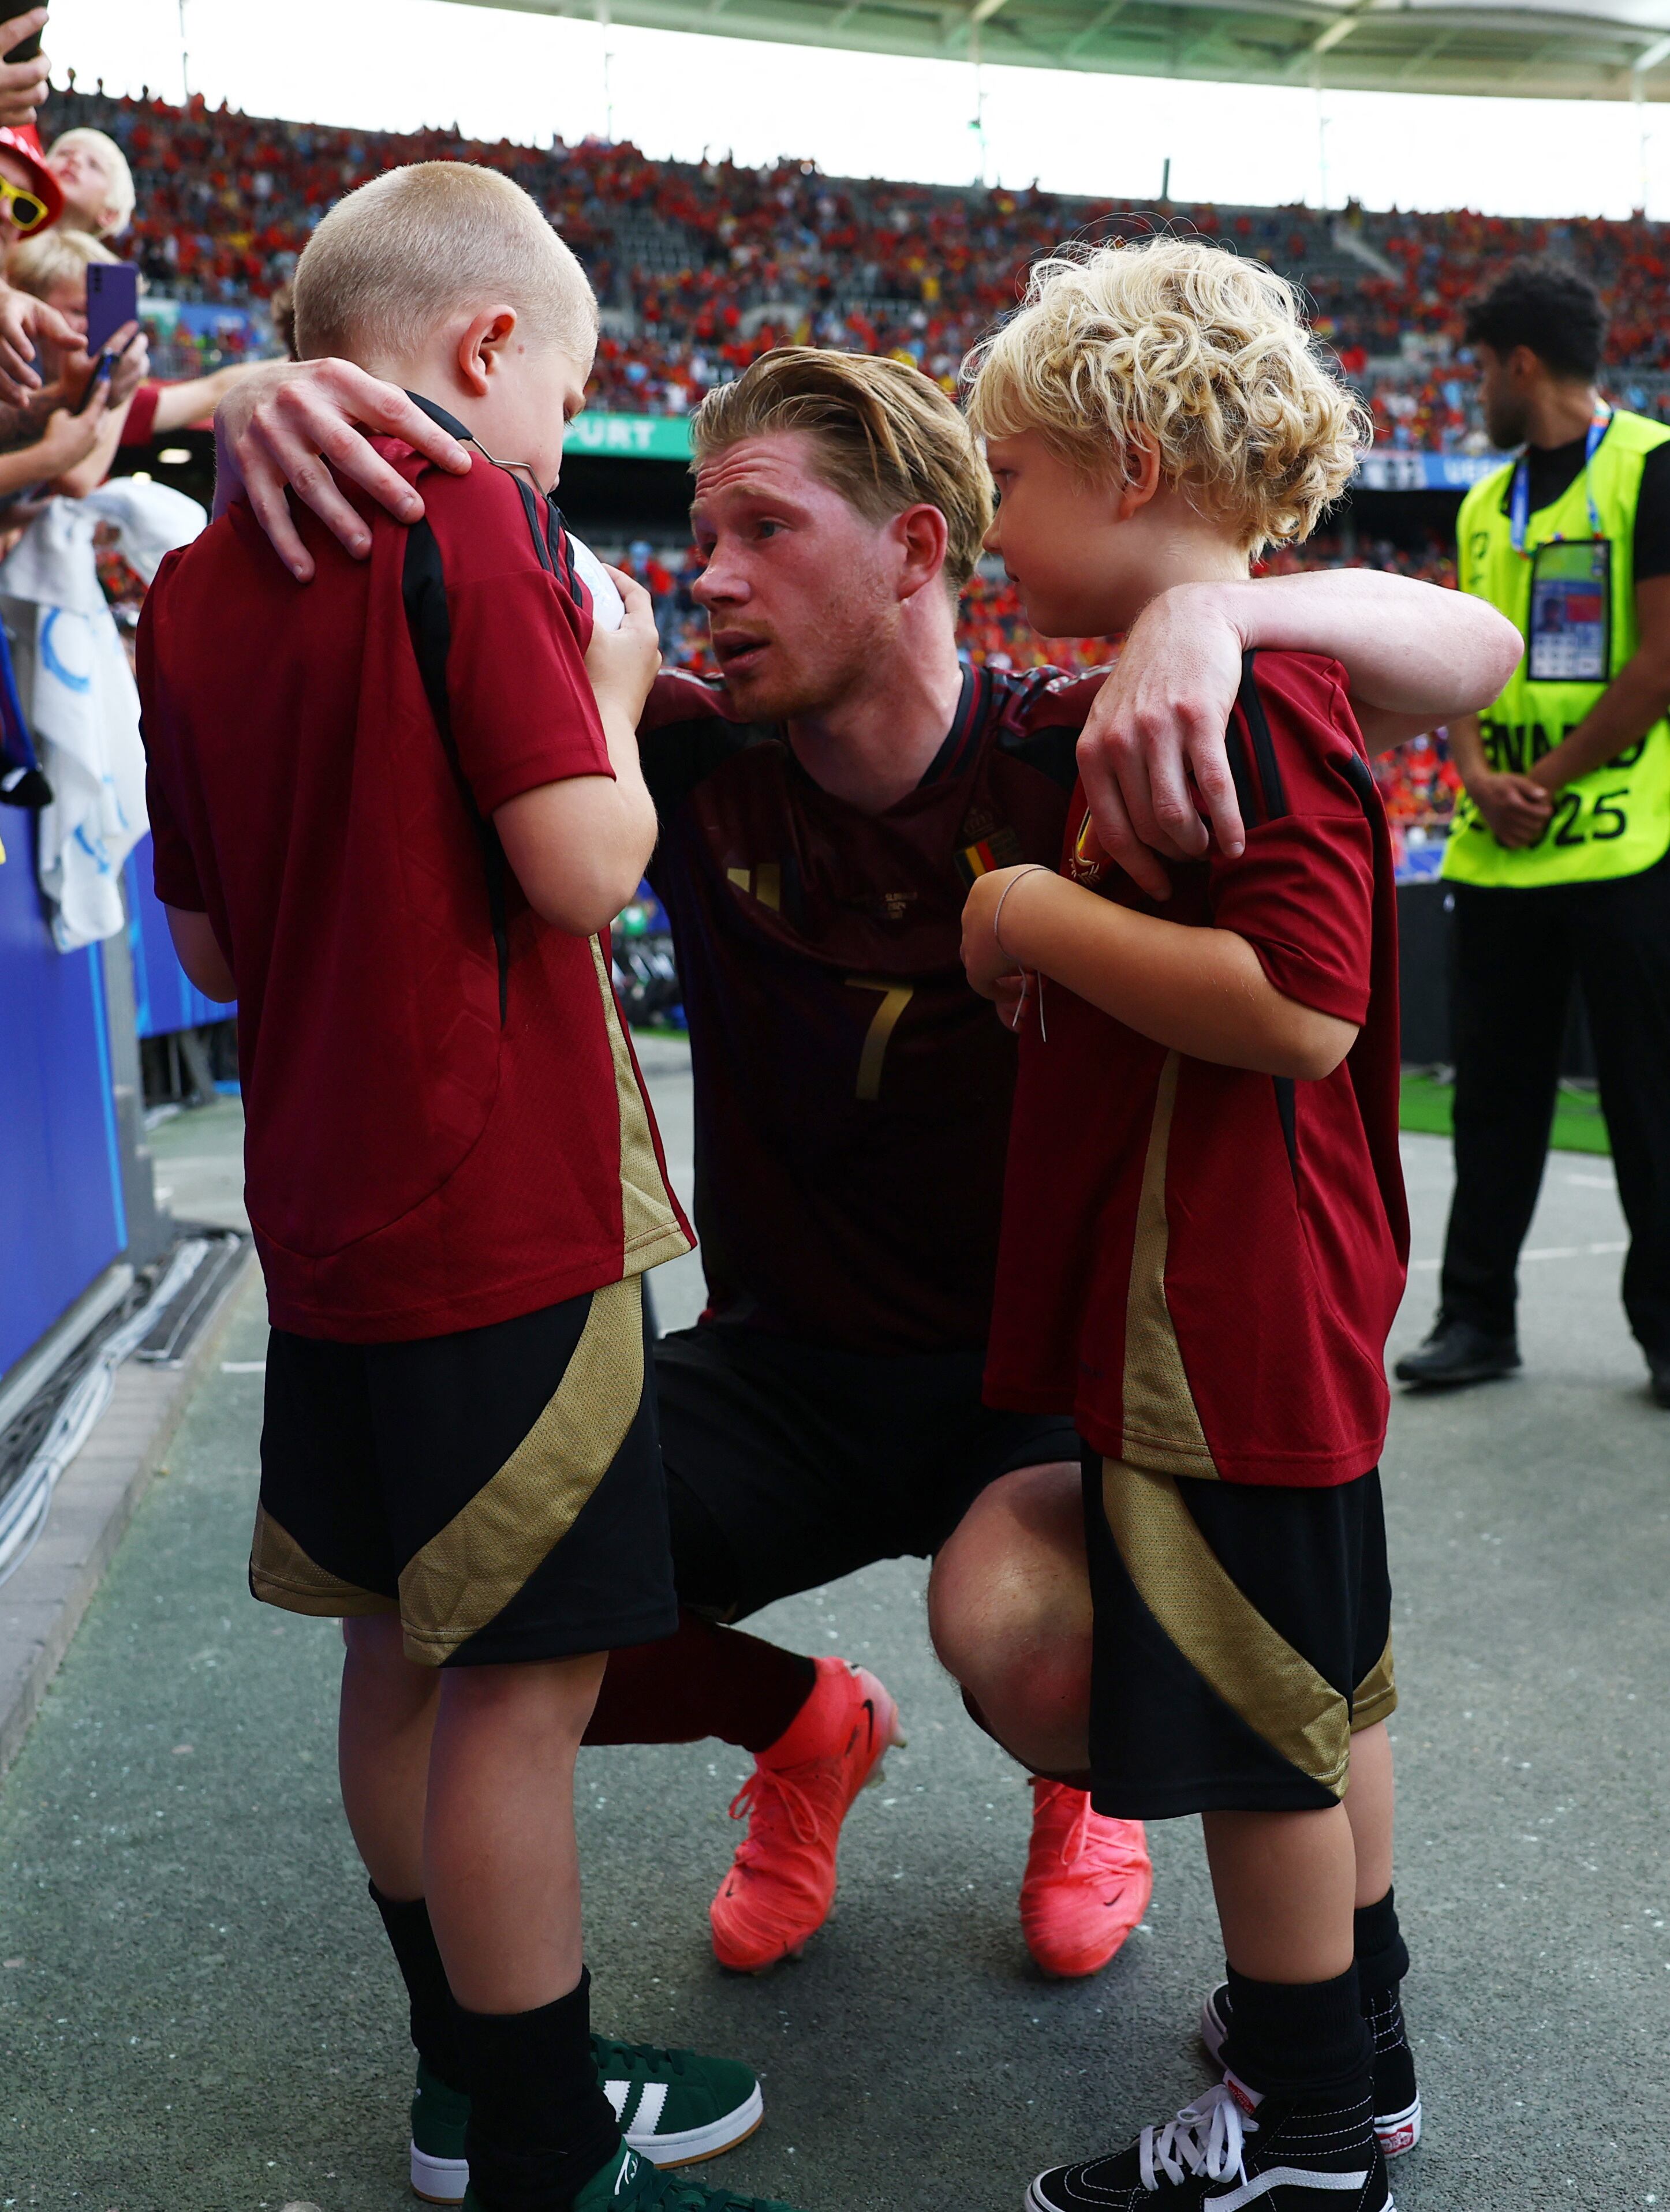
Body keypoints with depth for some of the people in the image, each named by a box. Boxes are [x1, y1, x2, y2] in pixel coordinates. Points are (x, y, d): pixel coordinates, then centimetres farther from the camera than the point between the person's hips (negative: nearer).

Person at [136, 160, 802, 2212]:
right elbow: (586, 867, -19)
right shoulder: (462, 519, -13)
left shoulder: (191, 586, 9)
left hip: (327, 1211, 8)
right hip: (498, 1209, -8)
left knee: (408, 1645, 17)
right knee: (523, 1677, 2)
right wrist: (612, 695, -2)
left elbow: (209, 942, 14)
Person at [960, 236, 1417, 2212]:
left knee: (1255, 1714, 4)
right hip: (1263, 1300, 10)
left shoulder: (1248, 691, -20)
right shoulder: (1224, 676, 12)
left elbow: (1299, 1006, -29)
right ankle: (1354, 2044, 38)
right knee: (1317, 1677, 21)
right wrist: (1054, 937, 8)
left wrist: (1044, 916, -21)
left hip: (1223, 1311, -10)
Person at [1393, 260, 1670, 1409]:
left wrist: (1548, 781, -10)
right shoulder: (1485, 505, 16)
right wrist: (1480, 775, -5)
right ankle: (1477, 1317, 18)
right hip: (1497, 853, 6)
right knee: (1495, 1088, 9)